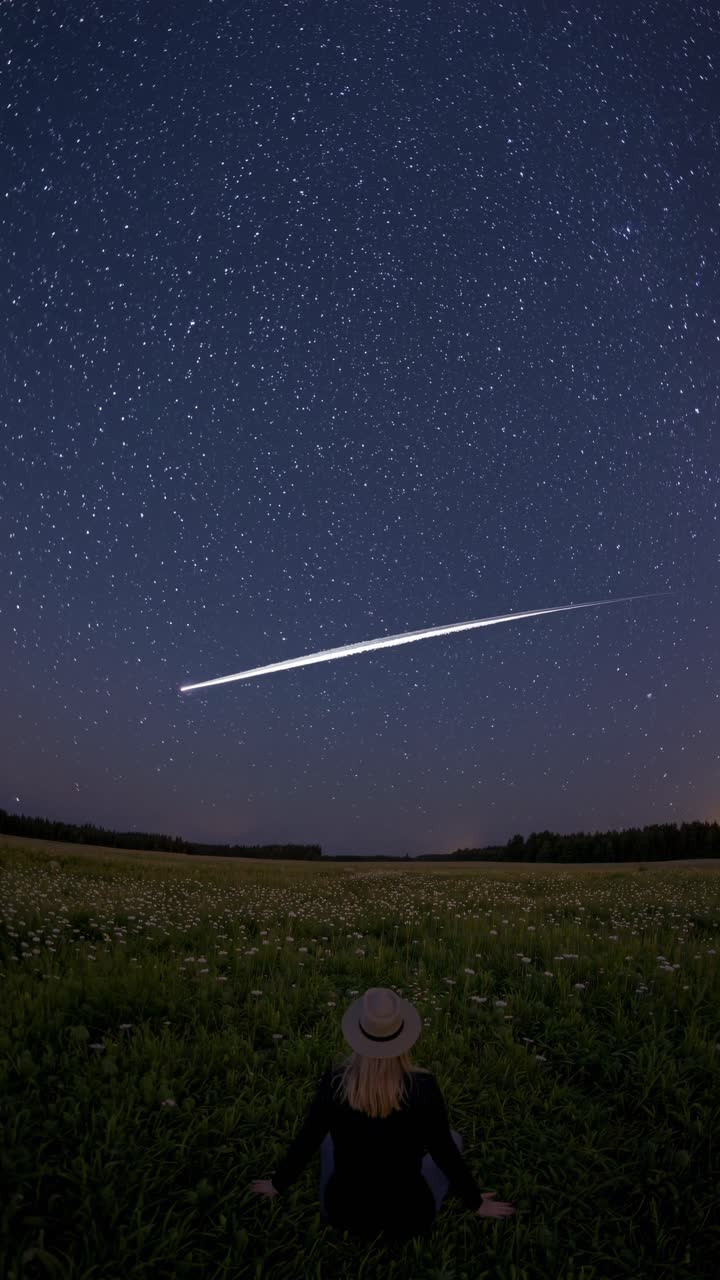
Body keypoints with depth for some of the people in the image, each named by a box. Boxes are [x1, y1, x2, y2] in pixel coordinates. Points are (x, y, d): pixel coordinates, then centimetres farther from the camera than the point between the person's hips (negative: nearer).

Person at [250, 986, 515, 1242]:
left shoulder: (334, 1081, -23)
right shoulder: (423, 1087, -27)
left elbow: (306, 1141, -6)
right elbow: (445, 1153, -11)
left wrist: (278, 1183, 15)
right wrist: (476, 1203, 9)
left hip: (346, 1210, 2)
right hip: (406, 1216, -2)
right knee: (452, 1138, 22)